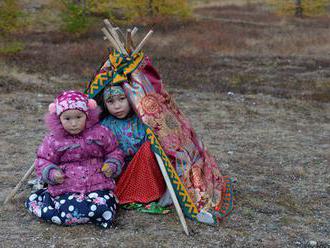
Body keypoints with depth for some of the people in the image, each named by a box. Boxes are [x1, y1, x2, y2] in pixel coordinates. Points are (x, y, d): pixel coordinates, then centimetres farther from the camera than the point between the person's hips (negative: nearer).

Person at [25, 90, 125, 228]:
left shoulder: (100, 133, 5)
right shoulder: (53, 140, 4)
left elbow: (114, 151, 16)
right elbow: (42, 161, 11)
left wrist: (112, 165, -4)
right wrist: (52, 173, -9)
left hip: (98, 186, 2)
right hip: (67, 189, -2)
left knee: (103, 206, -29)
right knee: (71, 211, -31)